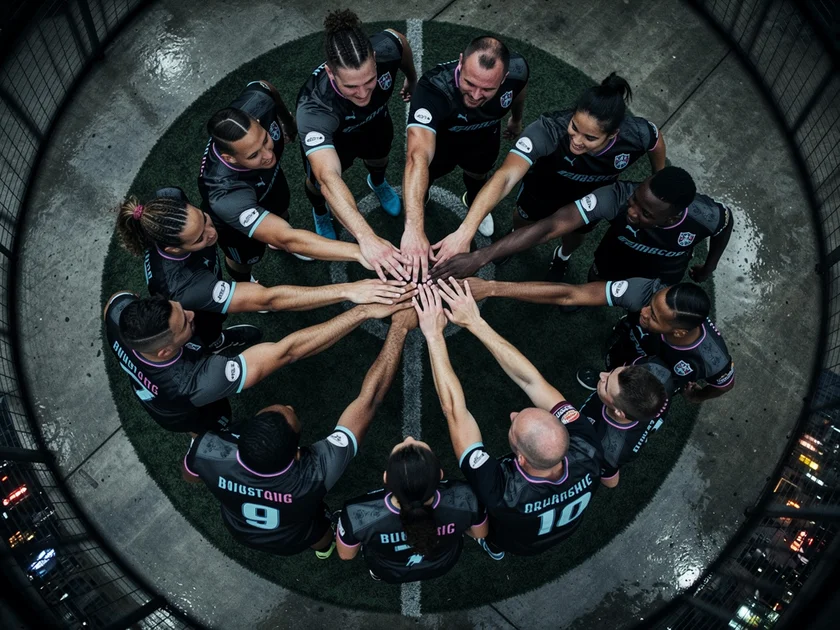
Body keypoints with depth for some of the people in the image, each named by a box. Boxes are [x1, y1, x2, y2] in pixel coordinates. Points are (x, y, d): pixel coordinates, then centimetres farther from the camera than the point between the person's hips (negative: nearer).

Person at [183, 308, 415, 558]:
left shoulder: (207, 451, -43)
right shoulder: (316, 473, -49)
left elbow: (189, 475, -16)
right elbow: (369, 398, -43)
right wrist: (399, 327, -38)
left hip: (238, 529, 2)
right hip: (294, 541, -1)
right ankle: (324, 546, 67)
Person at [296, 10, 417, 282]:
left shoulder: (386, 48, -41)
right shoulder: (314, 109, -51)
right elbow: (328, 178, -63)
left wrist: (412, 79, 5)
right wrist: (366, 237, -78)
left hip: (375, 123, 3)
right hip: (328, 136, -3)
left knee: (378, 160, 30)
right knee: (318, 182, 17)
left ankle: (378, 183, 69)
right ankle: (320, 214, 56)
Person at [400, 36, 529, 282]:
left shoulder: (517, 69, -37)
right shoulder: (433, 89, -49)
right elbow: (418, 157, -63)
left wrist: (516, 119, 12)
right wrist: (413, 228, -75)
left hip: (483, 137, 3)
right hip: (439, 137, -3)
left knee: (478, 174, 28)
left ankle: (473, 202, 65)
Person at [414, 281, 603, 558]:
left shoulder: (500, 491, -49)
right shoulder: (588, 454, -41)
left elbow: (454, 410, -44)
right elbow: (531, 380, -36)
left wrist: (434, 335, -38)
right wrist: (475, 322, -36)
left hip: (517, 542, -2)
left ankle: (493, 546, 44)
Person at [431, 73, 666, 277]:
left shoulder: (636, 134, -39)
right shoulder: (548, 129, -48)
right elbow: (505, 177, -60)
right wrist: (465, 232, -72)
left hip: (593, 196, 2)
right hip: (545, 184, -2)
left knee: (577, 233, 29)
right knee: (526, 217, 28)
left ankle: (562, 257, 66)